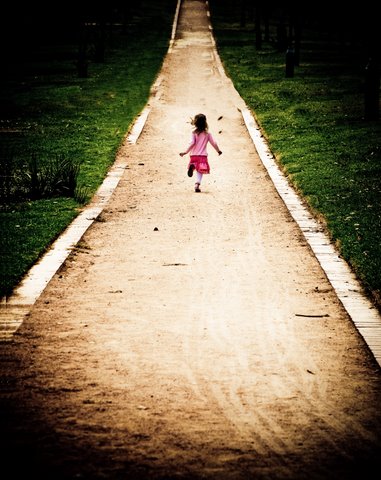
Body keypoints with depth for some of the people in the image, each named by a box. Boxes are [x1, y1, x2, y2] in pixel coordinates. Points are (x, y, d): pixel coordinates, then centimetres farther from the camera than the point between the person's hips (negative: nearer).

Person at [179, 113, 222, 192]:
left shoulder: (194, 133, -4)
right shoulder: (207, 134, 3)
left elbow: (192, 143, -13)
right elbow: (214, 143, 7)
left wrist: (186, 152, -10)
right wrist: (218, 151, 22)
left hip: (194, 155, 0)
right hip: (203, 155, 0)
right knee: (200, 171, 3)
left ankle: (192, 166, -19)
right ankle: (197, 184, -15)